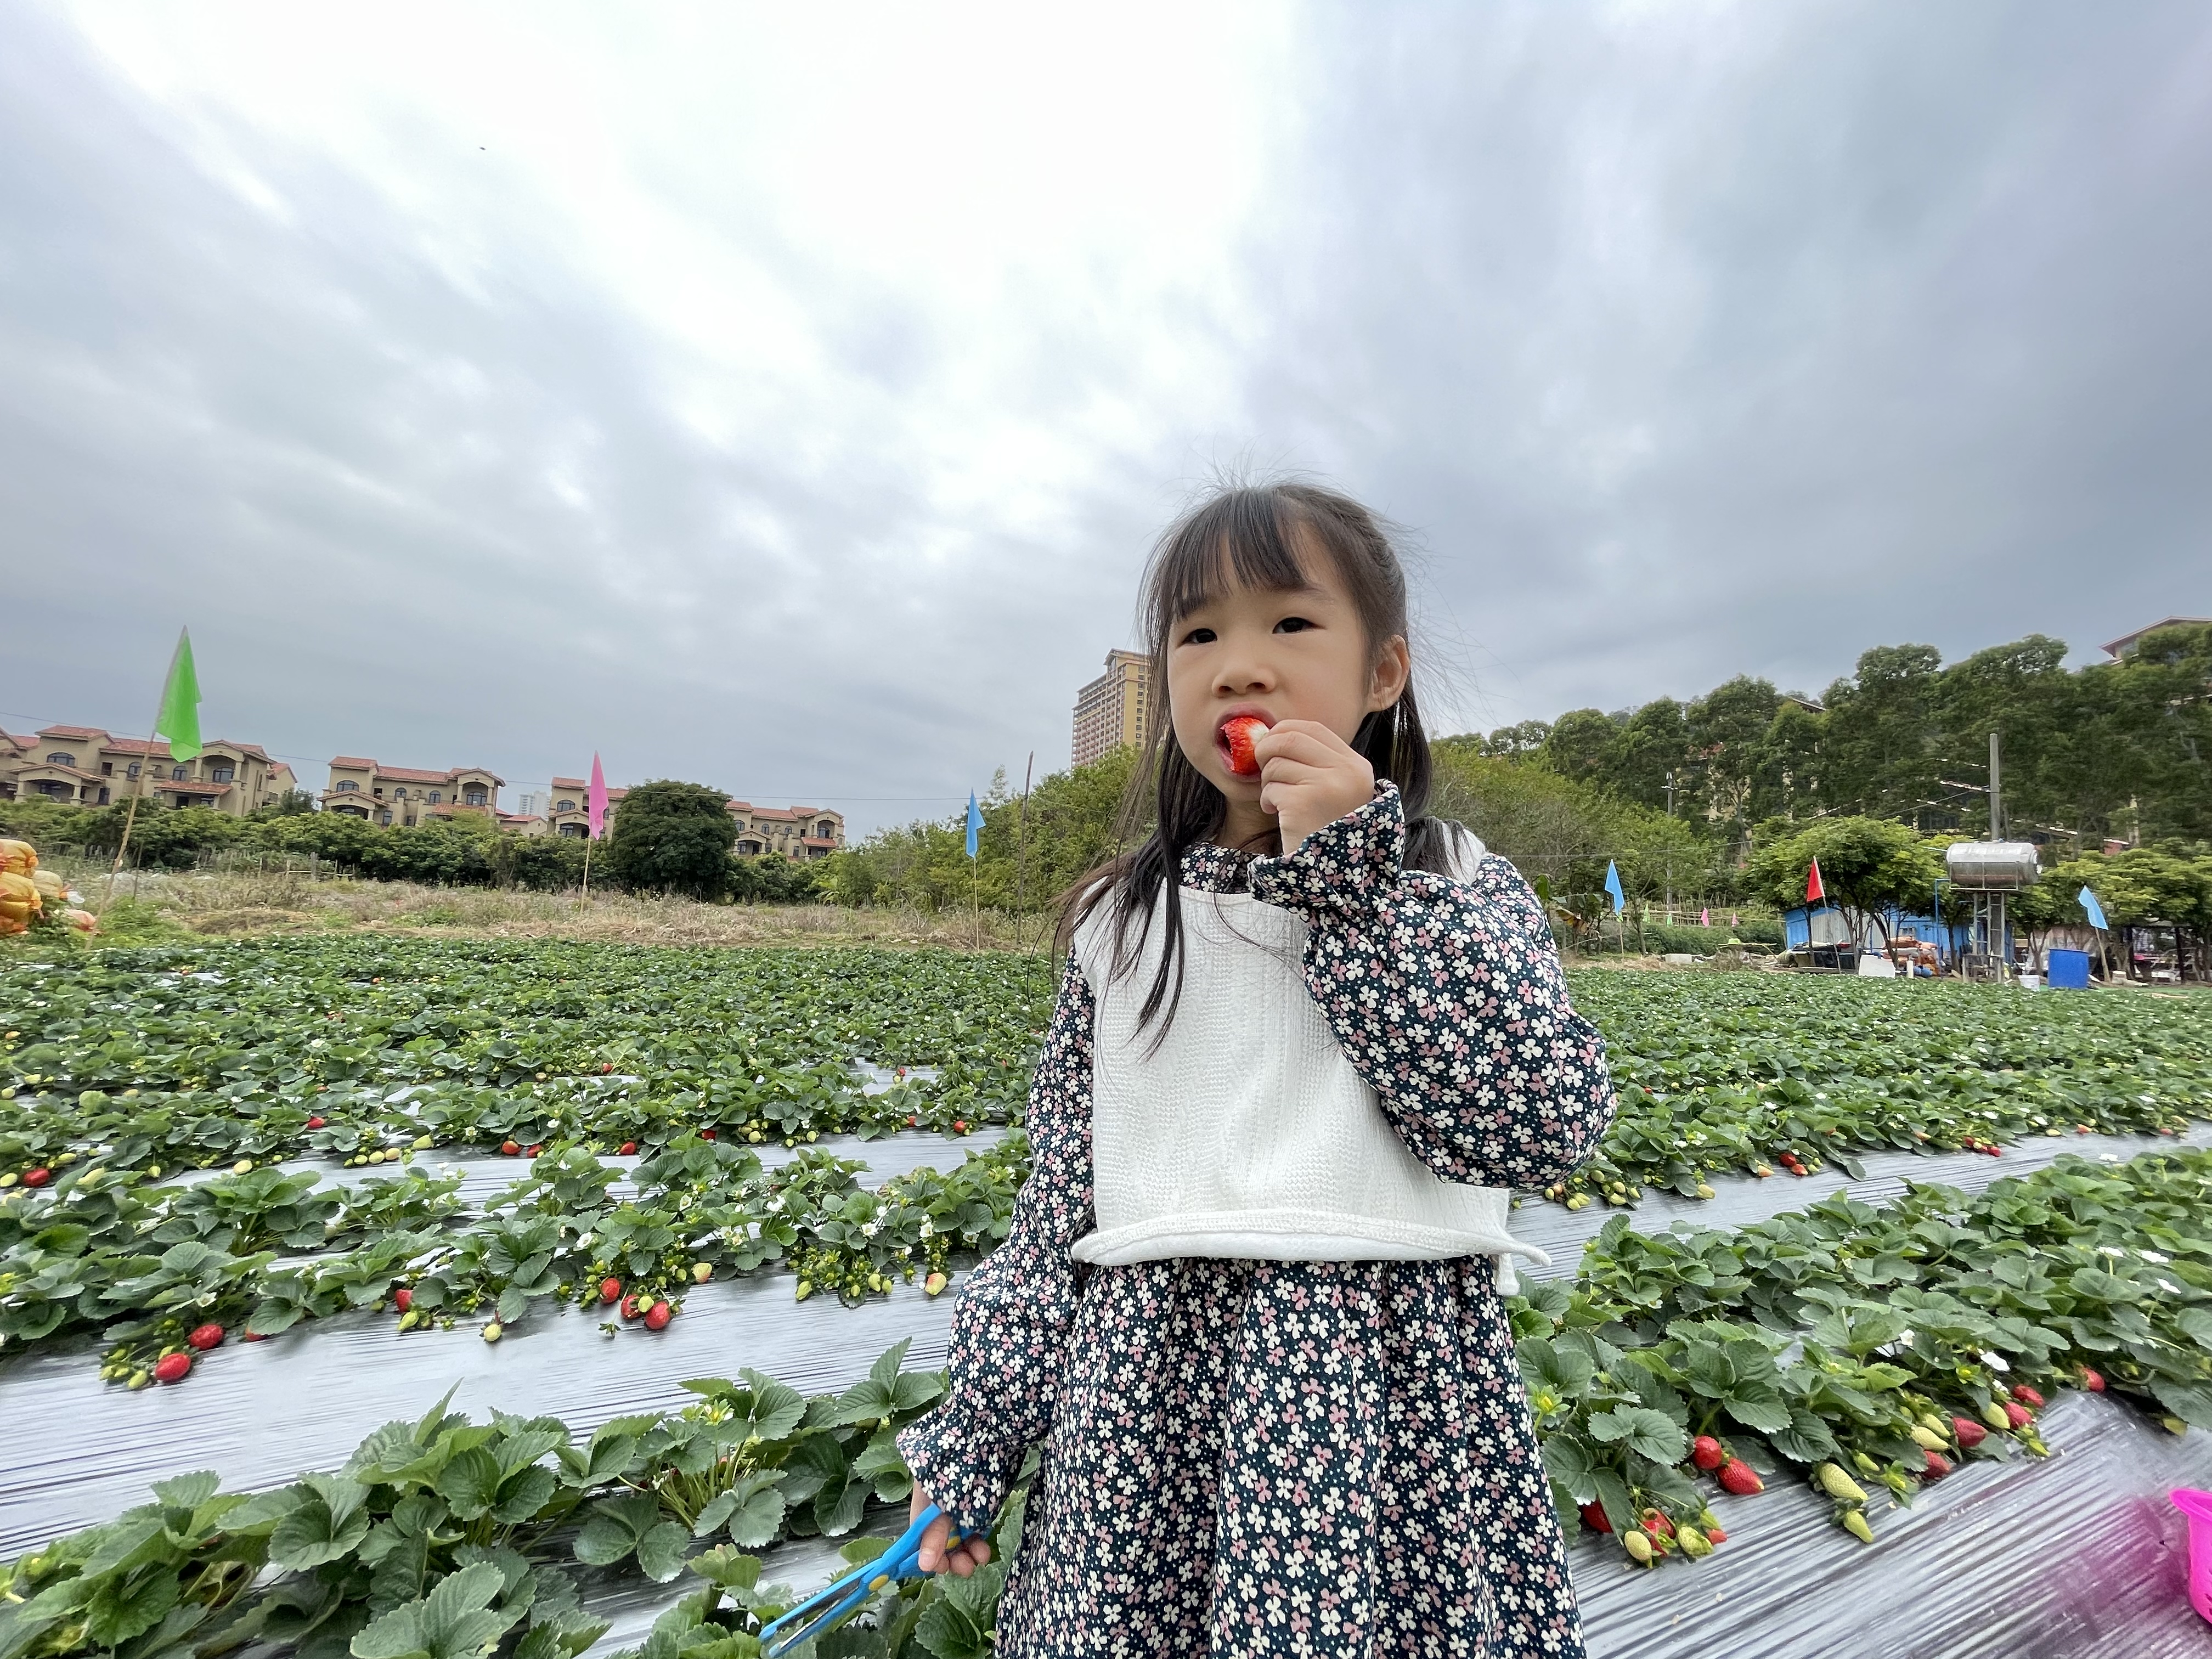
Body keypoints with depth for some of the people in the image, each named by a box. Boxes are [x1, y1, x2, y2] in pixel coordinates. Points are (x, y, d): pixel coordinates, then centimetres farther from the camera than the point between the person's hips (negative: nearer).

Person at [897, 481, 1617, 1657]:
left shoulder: (1460, 886, -2)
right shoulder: (1121, 920, 2)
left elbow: (1540, 1124, -15)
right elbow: (1059, 1196, 6)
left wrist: (1355, 873, -17)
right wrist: (972, 1427, 9)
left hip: (1386, 1387, -1)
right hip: (1141, 1397, 3)